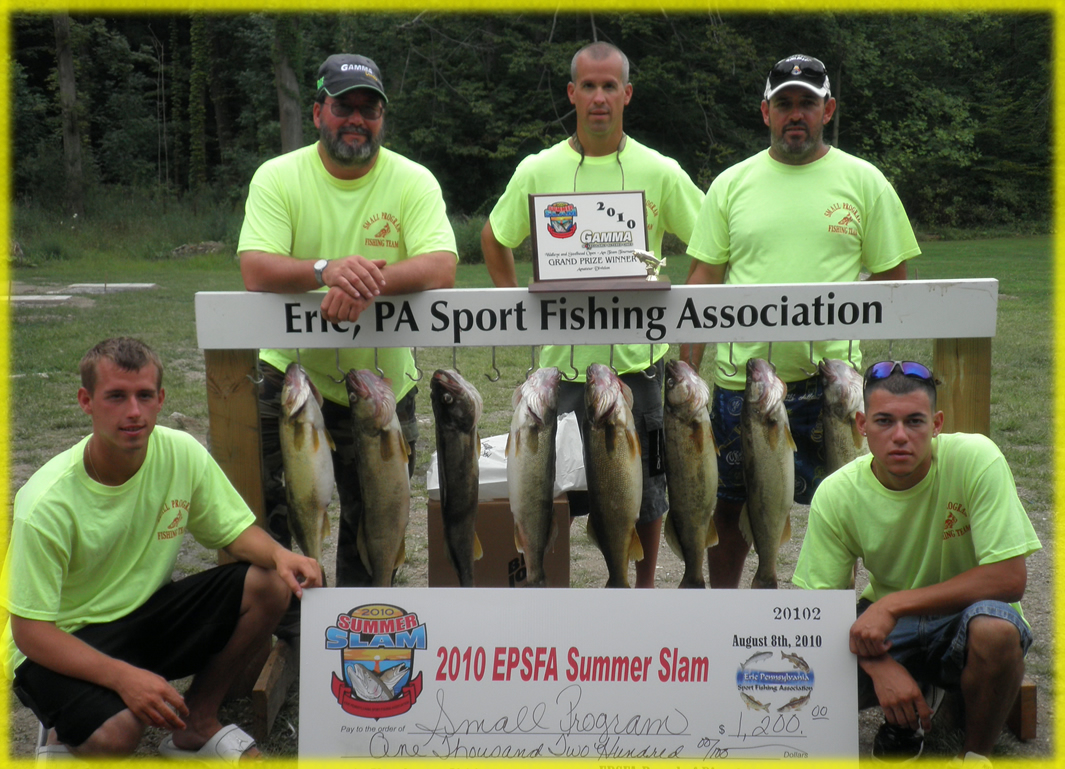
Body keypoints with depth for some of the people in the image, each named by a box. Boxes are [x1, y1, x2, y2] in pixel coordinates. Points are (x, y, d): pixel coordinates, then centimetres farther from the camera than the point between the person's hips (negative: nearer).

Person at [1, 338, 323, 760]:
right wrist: (124, 676, -36)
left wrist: (280, 554, -25)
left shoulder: (182, 453, -12)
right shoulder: (47, 504, -25)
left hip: (144, 611, 6)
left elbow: (237, 531, 0)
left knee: (270, 584, -14)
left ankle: (196, 724, 3)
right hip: (61, 641, -5)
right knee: (117, 733, -35)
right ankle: (67, 734, 4)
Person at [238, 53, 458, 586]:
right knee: (271, 515, -4)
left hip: (383, 383, 1)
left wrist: (367, 281, -35)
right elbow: (255, 271, -16)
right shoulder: (277, 177, -3)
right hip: (290, 369, -1)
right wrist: (326, 270, -36)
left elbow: (441, 268, -17)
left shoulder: (413, 181, -3)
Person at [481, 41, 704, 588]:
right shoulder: (538, 172, 1)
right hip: (562, 357, 0)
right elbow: (494, 240, 15)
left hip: (638, 358, 0)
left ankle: (645, 587, 26)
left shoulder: (660, 173, -1)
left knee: (645, 487, 9)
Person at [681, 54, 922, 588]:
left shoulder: (863, 180, 4)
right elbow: (702, 282, 7)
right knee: (730, 504, 11)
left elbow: (892, 278, 6)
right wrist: (687, 374, 1)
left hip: (831, 378, -1)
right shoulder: (732, 184, 7)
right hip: (740, 376, 1)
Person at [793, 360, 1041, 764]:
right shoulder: (836, 495, -14)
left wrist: (893, 604, -30)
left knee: (994, 627, -38)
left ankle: (976, 753, -8)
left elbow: (1009, 578, -25)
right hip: (889, 627, 3)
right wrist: (880, 665, -29)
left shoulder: (975, 459, -23)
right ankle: (906, 719, 10)